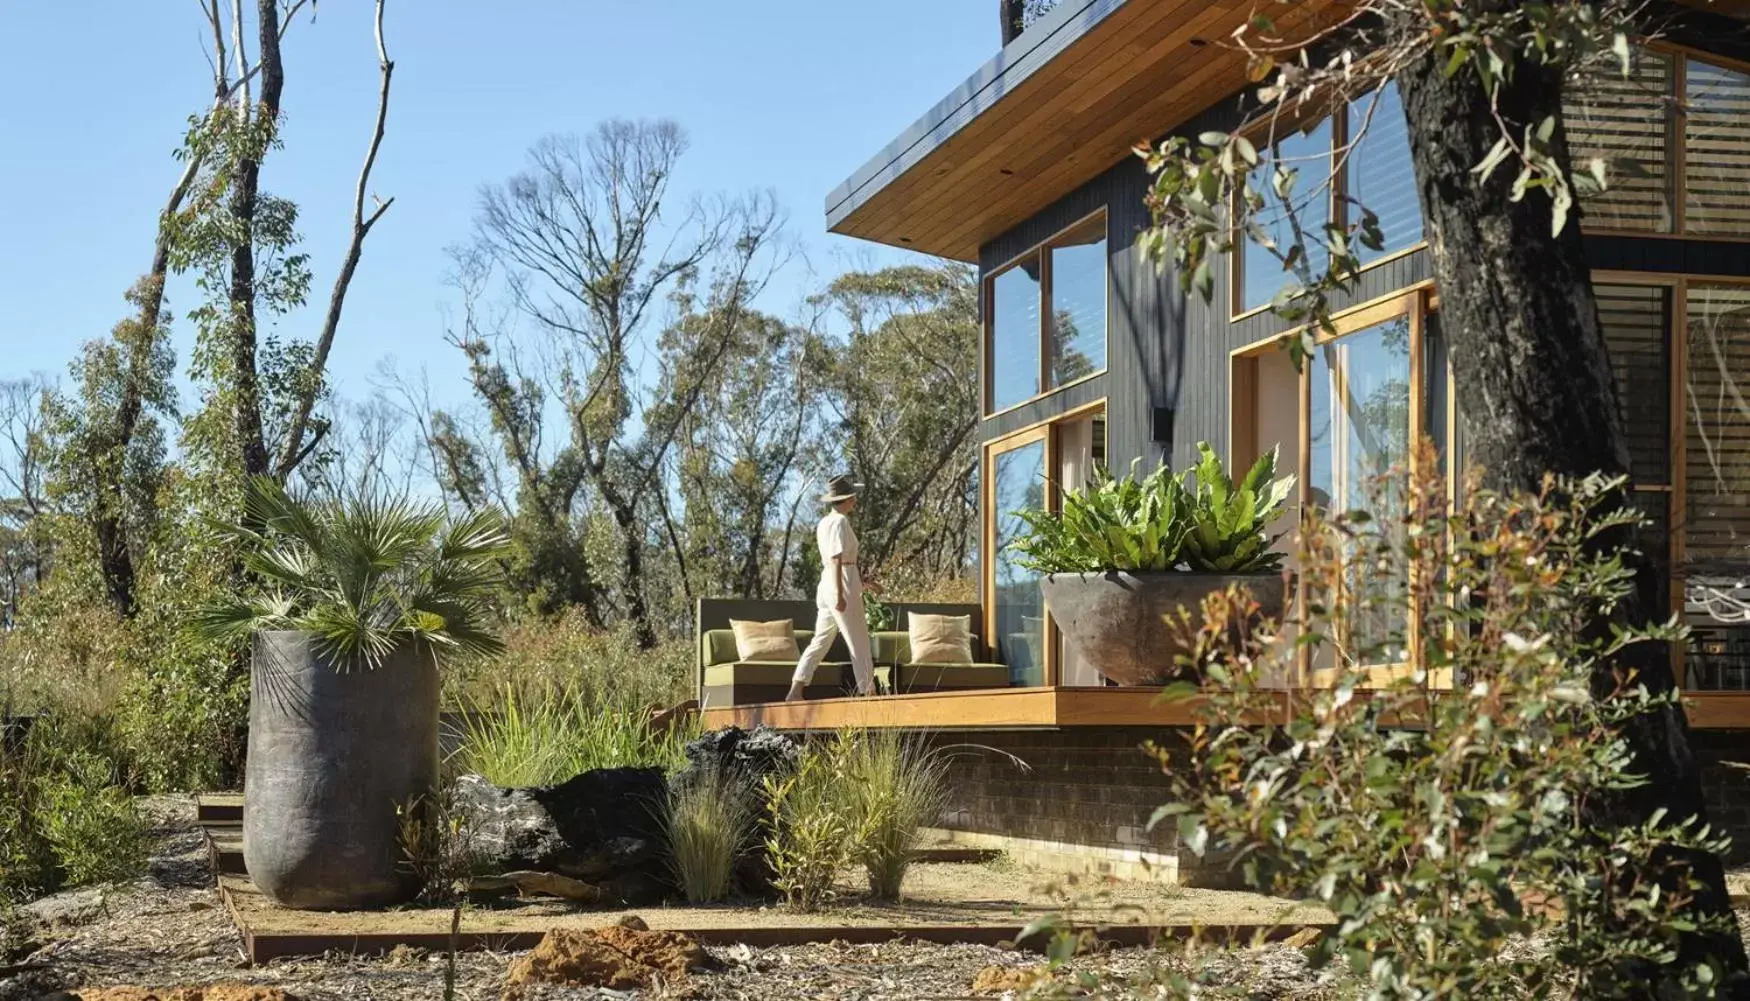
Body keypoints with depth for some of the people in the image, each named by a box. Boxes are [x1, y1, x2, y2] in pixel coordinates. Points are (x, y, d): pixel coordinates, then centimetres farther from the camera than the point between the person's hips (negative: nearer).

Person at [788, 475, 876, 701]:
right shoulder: (840, 521, -12)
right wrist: (840, 595, -24)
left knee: (820, 641, 9)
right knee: (859, 644, -1)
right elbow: (837, 560, -19)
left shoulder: (824, 523, 15)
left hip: (825, 586, 9)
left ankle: (795, 691, 2)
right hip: (842, 586, -9)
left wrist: (864, 579, 27)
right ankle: (869, 691, 3)